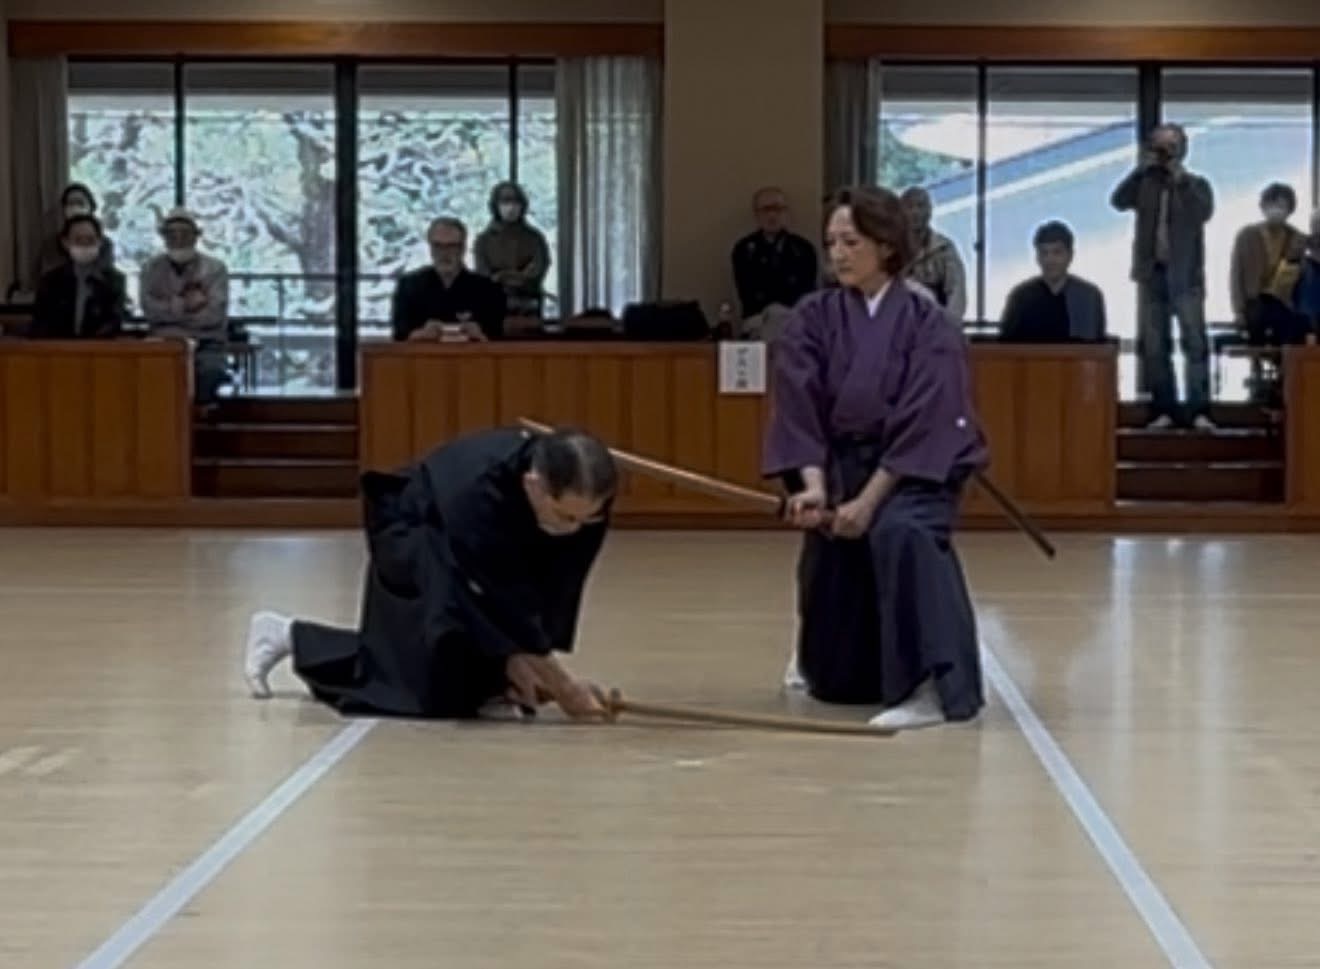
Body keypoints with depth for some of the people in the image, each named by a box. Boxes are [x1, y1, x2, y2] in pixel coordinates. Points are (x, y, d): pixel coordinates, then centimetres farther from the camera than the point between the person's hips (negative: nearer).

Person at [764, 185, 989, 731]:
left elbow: (924, 421, -16)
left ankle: (930, 687, -40)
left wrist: (869, 499, -23)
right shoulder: (813, 319, -1)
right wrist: (813, 484, -26)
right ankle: (826, 660, 45)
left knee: (901, 532, -41)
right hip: (839, 467, 3)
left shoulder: (927, 323, -9)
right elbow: (798, 408, -9)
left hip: (912, 470, -2)